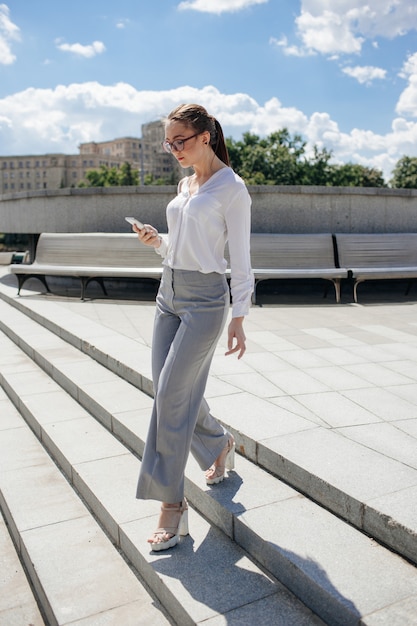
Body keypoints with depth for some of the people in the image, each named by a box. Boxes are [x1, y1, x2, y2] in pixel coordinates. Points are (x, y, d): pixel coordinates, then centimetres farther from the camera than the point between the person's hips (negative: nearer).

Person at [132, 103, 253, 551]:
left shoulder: (231, 188, -7)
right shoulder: (185, 184, 15)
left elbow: (240, 258, -9)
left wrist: (239, 318, -11)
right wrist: (156, 241, 0)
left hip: (204, 299, -7)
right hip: (169, 293, 8)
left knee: (171, 396, -9)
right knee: (171, 391, 8)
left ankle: (171, 504, 6)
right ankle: (219, 445, 36)